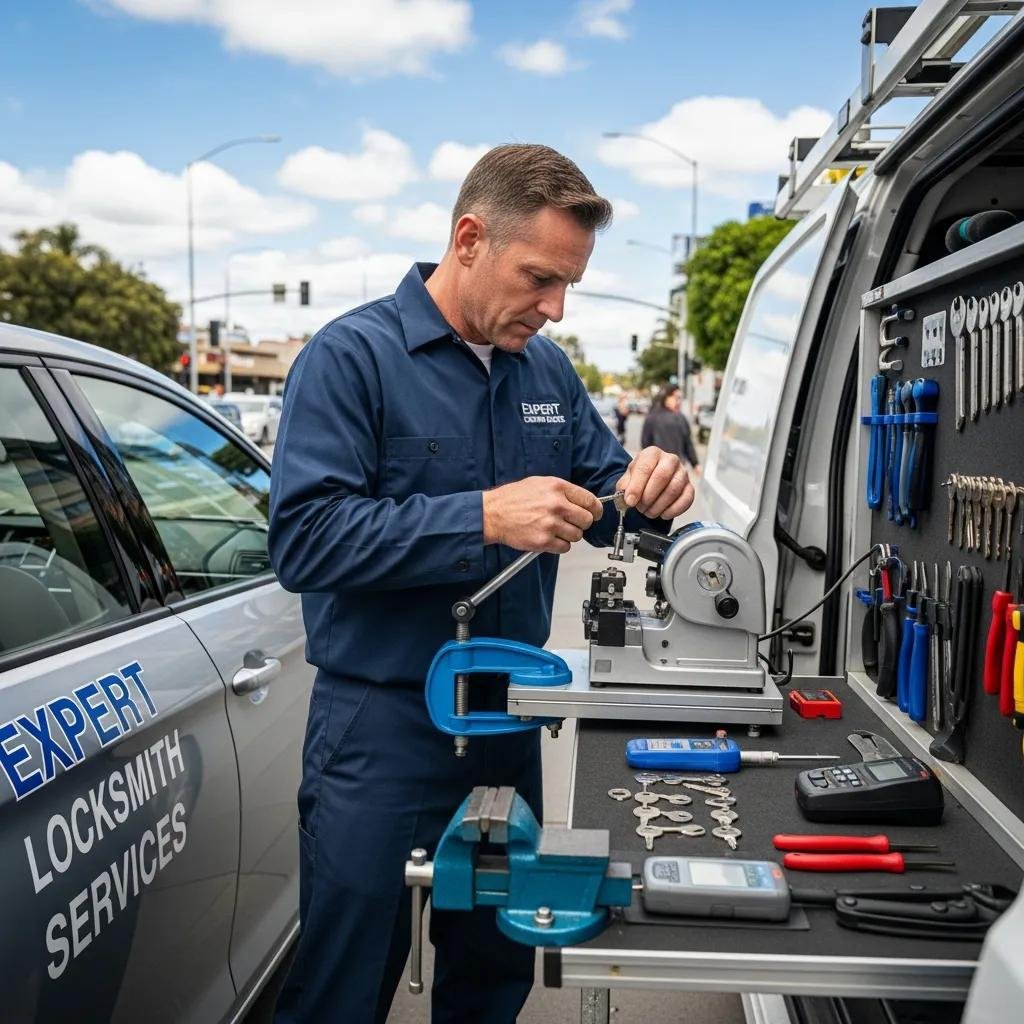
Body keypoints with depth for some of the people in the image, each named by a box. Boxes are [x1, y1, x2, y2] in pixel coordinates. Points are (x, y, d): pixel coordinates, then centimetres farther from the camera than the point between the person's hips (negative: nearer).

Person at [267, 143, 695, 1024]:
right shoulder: (352, 356, -14)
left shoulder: (547, 370, 6)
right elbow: (305, 538, -23)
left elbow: (595, 491, 14)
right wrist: (485, 519, -29)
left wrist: (646, 491, -10)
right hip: (382, 727, -5)